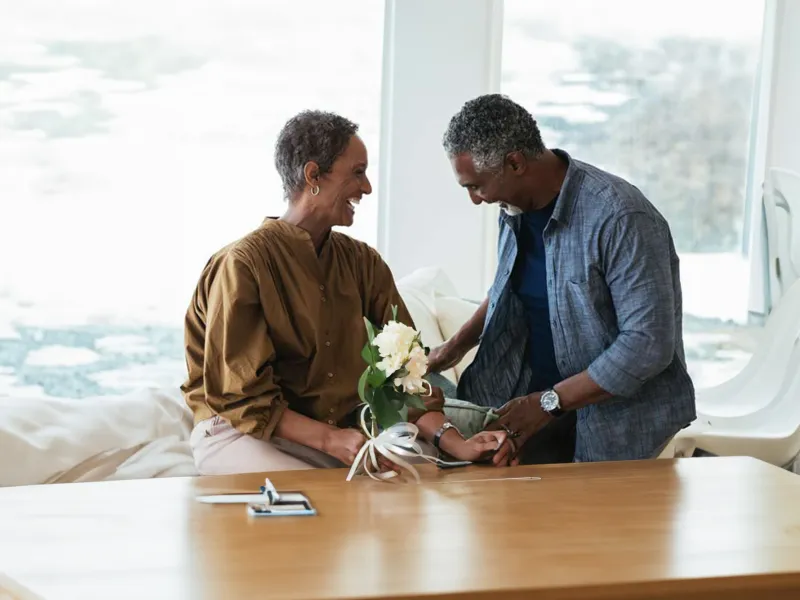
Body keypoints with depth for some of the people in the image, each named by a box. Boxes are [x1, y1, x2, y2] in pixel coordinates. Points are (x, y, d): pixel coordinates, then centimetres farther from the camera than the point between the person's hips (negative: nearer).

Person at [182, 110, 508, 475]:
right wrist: (329, 440, -26)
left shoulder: (363, 263, 9)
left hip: (344, 430, 6)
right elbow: (240, 395, -15)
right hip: (244, 434, -6)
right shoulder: (243, 264, -13)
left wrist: (449, 440, -14)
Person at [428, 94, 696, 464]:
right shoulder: (515, 206, 1)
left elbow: (648, 344, -25)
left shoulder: (620, 218, -23)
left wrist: (549, 403, -23)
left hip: (618, 415, -6)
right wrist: (460, 343, 10)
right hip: (542, 394, 6)